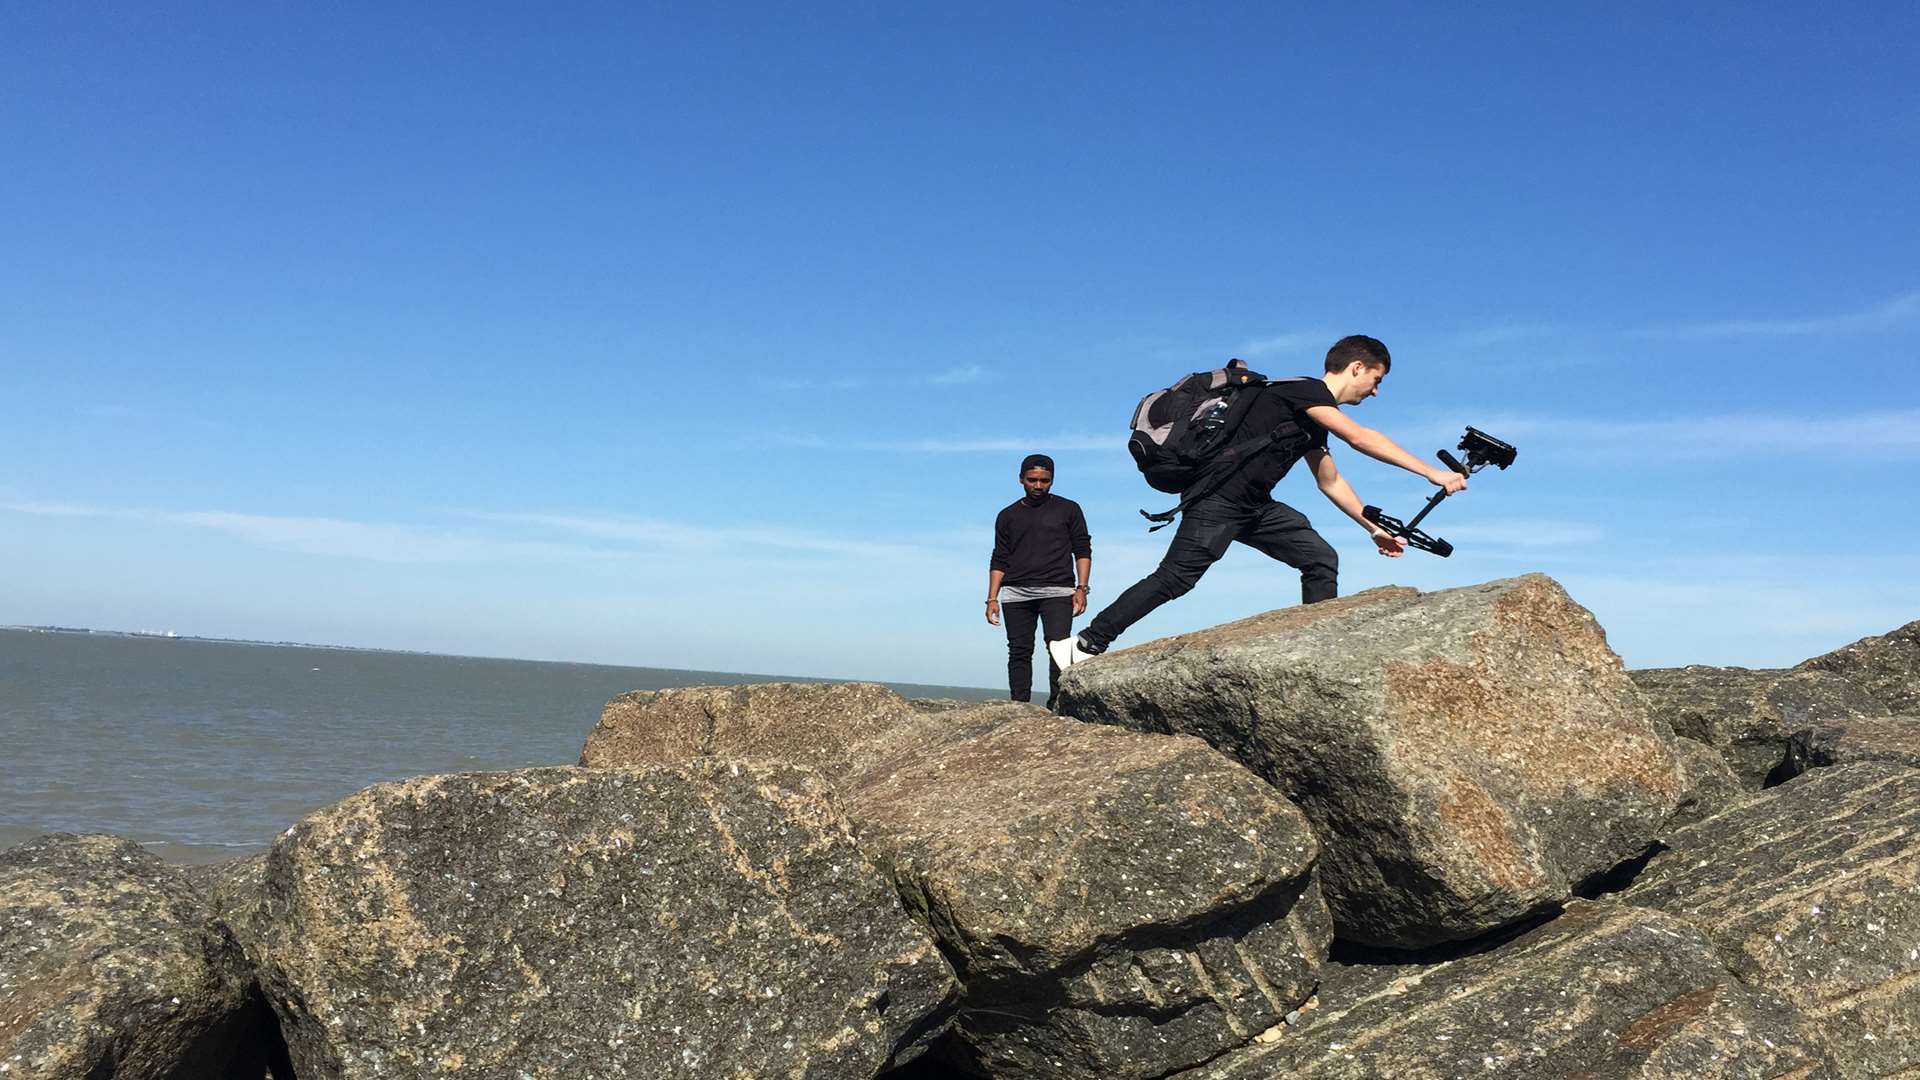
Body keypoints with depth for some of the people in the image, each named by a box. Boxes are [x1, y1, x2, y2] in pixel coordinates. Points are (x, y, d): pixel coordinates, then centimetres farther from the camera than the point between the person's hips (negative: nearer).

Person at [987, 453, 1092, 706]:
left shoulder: (1068, 510, 13)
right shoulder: (1008, 516, 17)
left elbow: (1083, 551, 9)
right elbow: (999, 561, 15)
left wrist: (1081, 588, -4)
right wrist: (992, 599, 5)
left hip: (1057, 592, -2)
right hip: (1015, 594, 2)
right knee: (1019, 652, -3)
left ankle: (1057, 707, -19)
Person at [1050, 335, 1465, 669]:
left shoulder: (1314, 420, 17)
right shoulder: (1304, 390, -12)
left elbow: (1331, 482, 28)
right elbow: (1360, 439, -23)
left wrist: (1376, 529, 26)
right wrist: (1433, 473, -23)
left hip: (1255, 506, 10)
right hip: (1218, 500, -10)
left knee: (1321, 559, 0)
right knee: (1174, 579, -11)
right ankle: (1085, 644, -4)